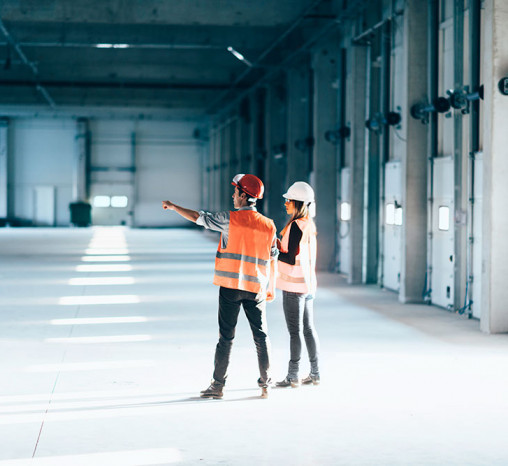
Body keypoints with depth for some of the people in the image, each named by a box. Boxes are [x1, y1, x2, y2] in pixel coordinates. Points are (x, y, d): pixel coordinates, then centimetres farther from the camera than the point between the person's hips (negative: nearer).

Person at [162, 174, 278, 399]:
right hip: (256, 288, 3)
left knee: (226, 336, 1)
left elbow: (198, 217, 0)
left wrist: (173, 207, 14)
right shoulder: (269, 225, 4)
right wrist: (271, 289, 16)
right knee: (261, 336, 9)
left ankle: (218, 385, 4)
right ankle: (265, 384, 10)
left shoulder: (230, 219, -7)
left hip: (230, 286, -3)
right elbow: (273, 260, 7)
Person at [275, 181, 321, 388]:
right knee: (308, 328, 13)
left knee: (295, 331, -3)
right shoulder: (309, 226, 11)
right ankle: (315, 373, 18)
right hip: (307, 284, 9)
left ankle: (292, 376, 2)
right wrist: (279, 245, 14)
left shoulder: (296, 226, -17)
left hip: (294, 286, -9)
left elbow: (291, 258, -20)